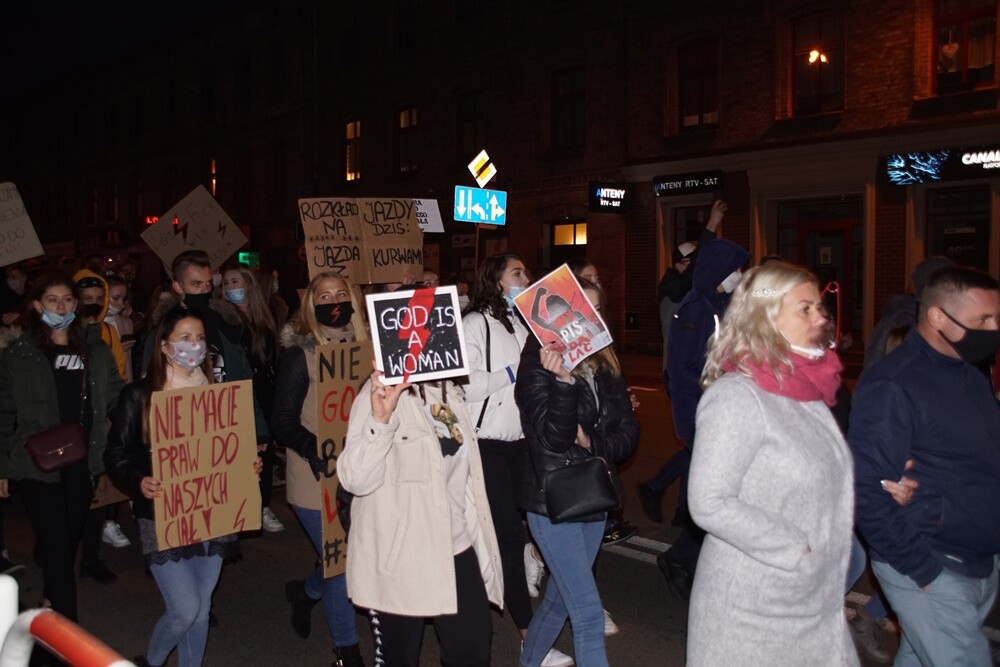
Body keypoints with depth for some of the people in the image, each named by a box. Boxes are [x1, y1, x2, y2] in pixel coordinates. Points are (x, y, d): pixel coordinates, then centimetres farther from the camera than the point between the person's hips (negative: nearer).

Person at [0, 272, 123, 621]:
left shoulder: (96, 351, 7)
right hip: (38, 464, -3)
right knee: (57, 546, -5)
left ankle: (52, 601, 38)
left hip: (83, 463, 3)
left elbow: (117, 402, 8)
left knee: (71, 540, 14)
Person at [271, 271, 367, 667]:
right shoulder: (300, 354, -8)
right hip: (317, 480, -5)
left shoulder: (364, 348, 5)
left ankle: (305, 592, 47)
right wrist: (323, 455, -25)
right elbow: (284, 422, -12)